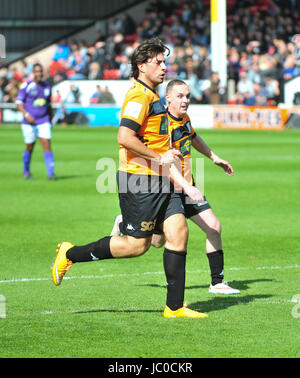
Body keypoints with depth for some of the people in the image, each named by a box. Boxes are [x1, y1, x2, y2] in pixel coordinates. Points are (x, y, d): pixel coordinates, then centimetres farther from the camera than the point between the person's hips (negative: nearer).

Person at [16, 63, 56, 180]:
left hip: (44, 122, 3)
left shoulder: (47, 87, 9)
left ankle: (50, 172, -13)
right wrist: (26, 114, -22)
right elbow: (19, 103, -7)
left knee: (47, 145, -11)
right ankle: (26, 171, 28)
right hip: (29, 122, -3)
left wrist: (50, 121, 20)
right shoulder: (26, 86, -5)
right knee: (30, 147, 6)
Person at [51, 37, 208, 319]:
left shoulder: (152, 95, 18)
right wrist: (158, 157, -18)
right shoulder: (139, 95, -14)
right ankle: (70, 255, 10)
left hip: (159, 180, 10)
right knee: (137, 244, -6)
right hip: (139, 180, -10)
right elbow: (125, 137, -25)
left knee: (178, 232, -1)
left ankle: (174, 306, 1)